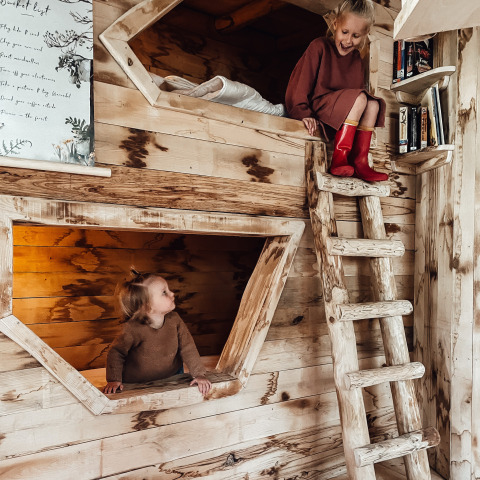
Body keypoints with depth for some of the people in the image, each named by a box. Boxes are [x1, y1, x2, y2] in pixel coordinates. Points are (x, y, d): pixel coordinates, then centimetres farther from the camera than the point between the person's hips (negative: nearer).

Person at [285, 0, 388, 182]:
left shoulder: (356, 58, 14)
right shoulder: (319, 46, -4)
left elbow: (359, 87, 13)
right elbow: (301, 80, -11)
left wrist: (366, 125, -3)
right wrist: (303, 113, -24)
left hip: (343, 115, 6)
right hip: (315, 106, -6)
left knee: (373, 104, -16)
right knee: (360, 98, -25)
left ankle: (359, 161, -19)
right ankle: (339, 158, -31)